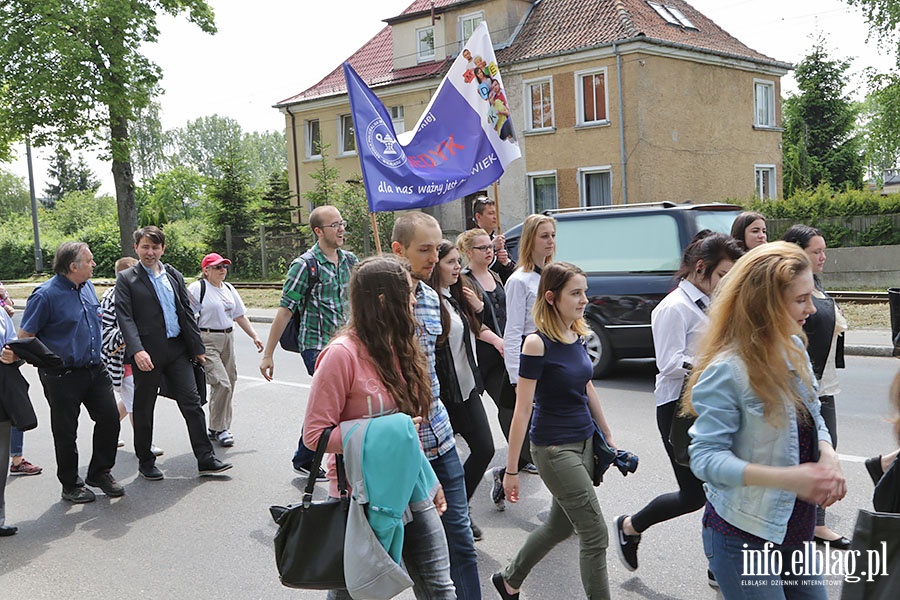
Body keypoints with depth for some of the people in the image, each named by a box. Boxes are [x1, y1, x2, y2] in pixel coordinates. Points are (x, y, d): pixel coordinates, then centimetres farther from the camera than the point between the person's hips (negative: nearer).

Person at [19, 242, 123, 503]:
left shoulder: (88, 287, 8)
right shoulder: (46, 294, -15)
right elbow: (24, 336, -12)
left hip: (95, 369, 6)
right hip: (62, 376, -6)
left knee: (110, 418, 5)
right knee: (66, 432, 6)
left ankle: (100, 472, 23)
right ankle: (71, 485, 21)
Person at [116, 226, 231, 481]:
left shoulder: (174, 276, 13)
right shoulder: (126, 279, -2)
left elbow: (187, 313, 13)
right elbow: (125, 318, -11)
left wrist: (197, 348, 10)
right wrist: (137, 351, -24)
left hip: (177, 350, 4)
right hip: (147, 354, -4)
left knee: (192, 404, 1)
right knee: (143, 410, 8)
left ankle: (206, 459, 6)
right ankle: (145, 462, 22)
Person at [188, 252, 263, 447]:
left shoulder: (229, 289, 16)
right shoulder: (197, 288, -6)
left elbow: (240, 316, 20)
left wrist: (254, 336, 14)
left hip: (227, 339, 7)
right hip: (206, 341, -7)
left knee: (228, 384, 6)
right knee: (222, 384, -15)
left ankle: (217, 428, 19)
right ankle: (218, 428, -1)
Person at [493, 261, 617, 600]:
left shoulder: (578, 335, 3)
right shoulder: (538, 343, -19)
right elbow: (522, 409, -17)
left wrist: (607, 435, 21)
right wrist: (511, 469, -14)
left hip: (584, 442, 8)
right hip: (553, 448, -8)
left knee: (560, 526, 19)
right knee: (595, 534, -3)